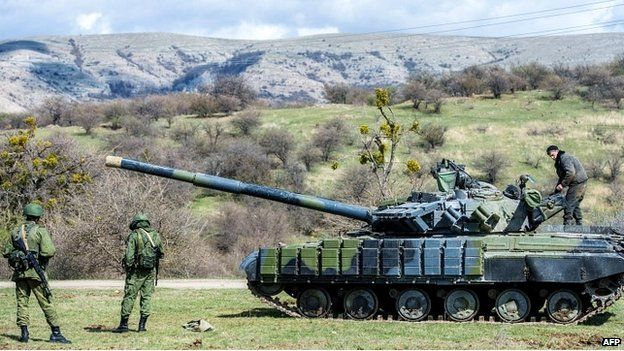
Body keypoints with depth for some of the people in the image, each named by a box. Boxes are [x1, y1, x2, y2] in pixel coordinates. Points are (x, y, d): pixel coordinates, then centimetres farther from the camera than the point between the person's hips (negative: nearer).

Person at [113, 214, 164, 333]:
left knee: (129, 296, 1)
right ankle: (142, 325, 5)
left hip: (137, 271, -4)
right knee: (147, 296, 8)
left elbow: (129, 255, -15)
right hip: (151, 271, 4)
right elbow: (161, 254, 14)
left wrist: (128, 268, -10)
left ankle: (124, 324, 1)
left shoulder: (134, 235, -8)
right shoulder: (156, 235, 6)